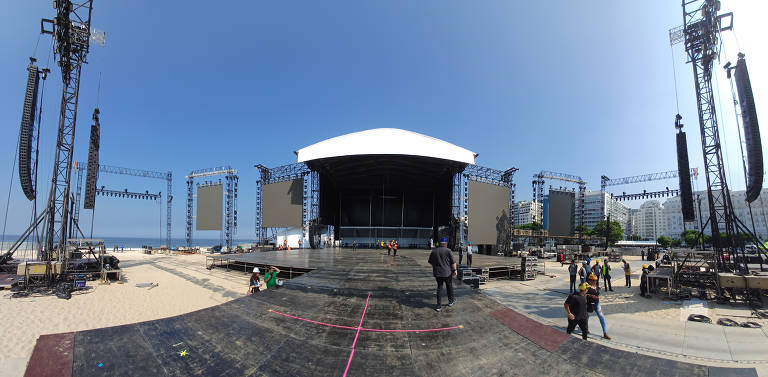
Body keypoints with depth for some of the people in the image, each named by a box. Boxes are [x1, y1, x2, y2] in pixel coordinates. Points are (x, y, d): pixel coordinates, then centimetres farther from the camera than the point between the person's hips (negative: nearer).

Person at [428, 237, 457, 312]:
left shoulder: (434, 251, 3)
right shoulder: (448, 251, -9)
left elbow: (430, 262, 12)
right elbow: (453, 262, -10)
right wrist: (455, 270, 2)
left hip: (437, 273, 3)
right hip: (447, 272, -3)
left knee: (439, 288, 9)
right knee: (449, 286, 17)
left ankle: (438, 306, 7)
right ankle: (450, 301, 33)